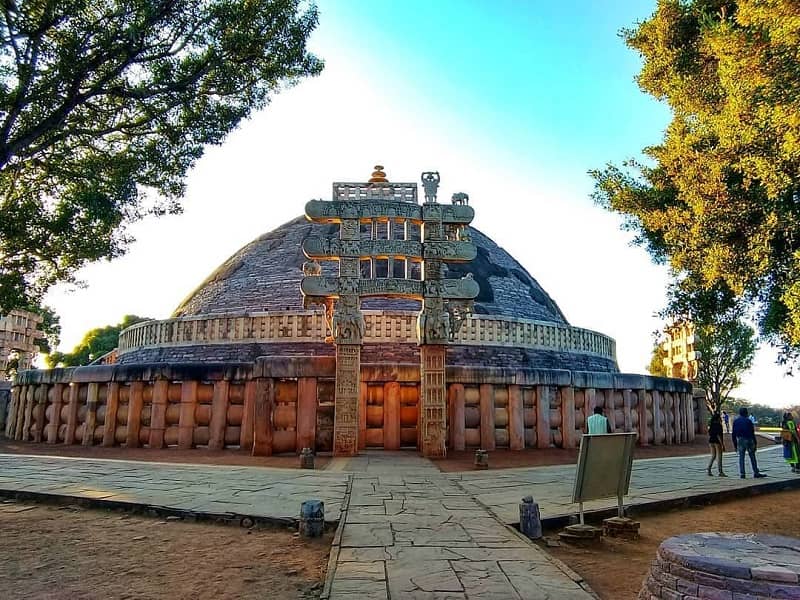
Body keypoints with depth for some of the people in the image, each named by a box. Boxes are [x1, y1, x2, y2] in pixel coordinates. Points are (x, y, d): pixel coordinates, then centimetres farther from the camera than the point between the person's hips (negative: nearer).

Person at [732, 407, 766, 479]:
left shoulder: (735, 421, 5)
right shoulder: (748, 421, -8)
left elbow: (733, 434, 6)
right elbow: (752, 433, -10)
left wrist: (735, 445, 12)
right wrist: (755, 444, -6)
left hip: (740, 441, 3)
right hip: (748, 440, -3)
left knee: (741, 457, 4)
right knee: (752, 457, 7)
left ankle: (742, 474, 2)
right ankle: (756, 473, 12)